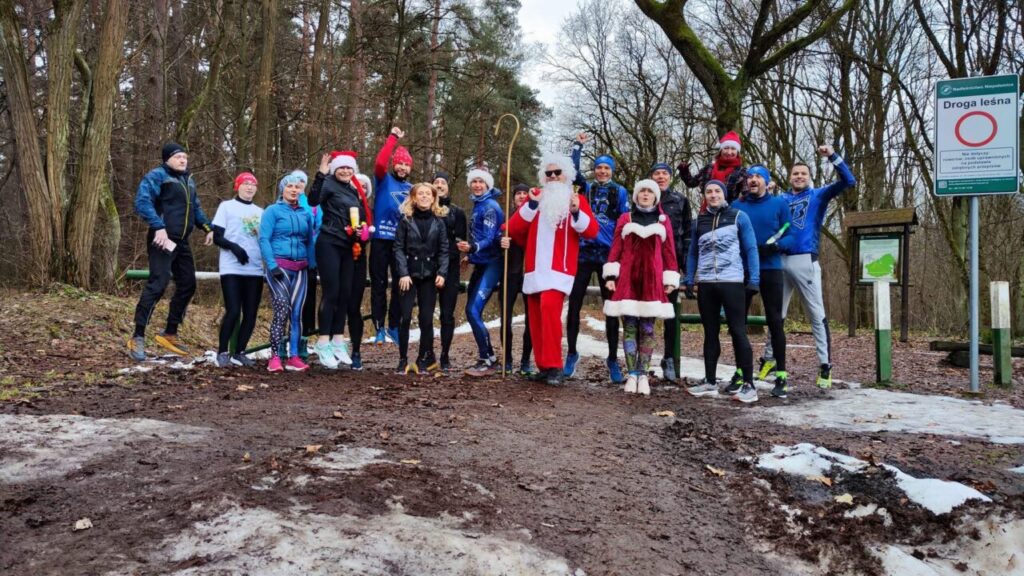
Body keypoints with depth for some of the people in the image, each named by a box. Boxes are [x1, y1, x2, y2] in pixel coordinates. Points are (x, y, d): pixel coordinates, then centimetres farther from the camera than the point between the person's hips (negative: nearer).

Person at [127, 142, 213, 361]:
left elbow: (195, 207, 28)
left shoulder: (188, 179, 18)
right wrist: (158, 226, -29)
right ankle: (138, 337, -10)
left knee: (187, 285, 11)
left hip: (181, 242, 9)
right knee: (158, 284, -16)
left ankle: (170, 333, 23)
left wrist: (207, 228, 15)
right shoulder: (157, 176, -7)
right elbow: (142, 202, -19)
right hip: (162, 240, -9)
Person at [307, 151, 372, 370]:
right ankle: (323, 343, -4)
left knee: (345, 294, 7)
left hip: (348, 247, 7)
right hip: (329, 244, -7)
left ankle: (338, 340, 15)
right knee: (331, 293, -9)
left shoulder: (354, 191, 16)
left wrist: (362, 231, 6)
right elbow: (313, 200, -24)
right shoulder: (330, 184, -5)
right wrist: (320, 175, -33)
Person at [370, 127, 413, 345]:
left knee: (400, 285, 7)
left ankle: (394, 326, 18)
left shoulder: (411, 188, 12)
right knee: (379, 284, 1)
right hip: (381, 239, -3)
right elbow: (380, 162, -18)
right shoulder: (384, 180, 1)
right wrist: (393, 138, -12)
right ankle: (379, 328, 7)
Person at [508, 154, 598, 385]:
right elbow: (513, 229, 2)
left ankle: (554, 366, -20)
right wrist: (531, 205, -9)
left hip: (559, 269, -4)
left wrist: (576, 212, -25)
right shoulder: (535, 196, 13)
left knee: (549, 306, -24)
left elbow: (592, 231, -9)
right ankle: (543, 366, 15)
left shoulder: (577, 199, 5)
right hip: (534, 269, 4)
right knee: (536, 316, 4)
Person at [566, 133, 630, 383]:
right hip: (584, 252, 1)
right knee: (574, 304, 0)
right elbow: (573, 170, -2)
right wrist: (578, 146, -1)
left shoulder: (620, 192, 7)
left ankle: (613, 359, 12)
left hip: (609, 255, -1)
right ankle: (572, 353, 14)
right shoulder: (587, 188, 12)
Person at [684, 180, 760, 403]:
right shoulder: (700, 221, 12)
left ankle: (749, 385, -2)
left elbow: (750, 249, 0)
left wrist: (753, 280, -7)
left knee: (738, 332, -5)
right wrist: (689, 280, 7)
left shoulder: (739, 217, 2)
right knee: (710, 333, 10)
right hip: (705, 284, 4)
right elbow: (693, 253, 15)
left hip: (732, 282, -4)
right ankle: (710, 382, 18)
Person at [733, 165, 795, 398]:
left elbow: (790, 236, 0)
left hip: (770, 270, -2)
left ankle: (781, 375, 5)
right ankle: (741, 371, 16)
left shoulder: (779, 204, 4)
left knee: (774, 321, -1)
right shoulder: (737, 206, 9)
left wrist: (777, 245, -19)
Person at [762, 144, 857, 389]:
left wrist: (832, 155, -10)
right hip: (780, 261, 3)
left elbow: (849, 181, -1)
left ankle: (825, 366, -2)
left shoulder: (818, 195, 10)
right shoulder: (780, 200, 17)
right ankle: (769, 359, 20)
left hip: (805, 261, -3)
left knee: (817, 315, -4)